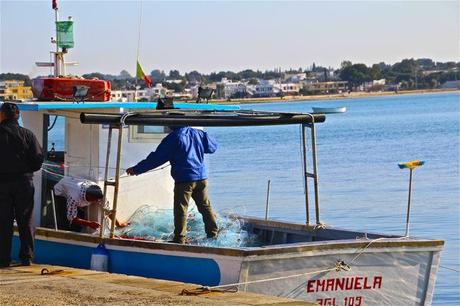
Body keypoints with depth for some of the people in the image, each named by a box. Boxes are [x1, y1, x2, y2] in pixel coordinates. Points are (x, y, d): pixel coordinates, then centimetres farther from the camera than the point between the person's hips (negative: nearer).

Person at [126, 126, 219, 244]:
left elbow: (156, 158, -8)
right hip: (202, 178, 5)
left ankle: (179, 239, -2)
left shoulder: (172, 138, -9)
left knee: (181, 210, -1)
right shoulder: (198, 133, 5)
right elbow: (213, 147, 20)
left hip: (184, 180, -5)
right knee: (205, 206, 18)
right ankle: (213, 233, 24)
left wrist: (136, 169, -1)